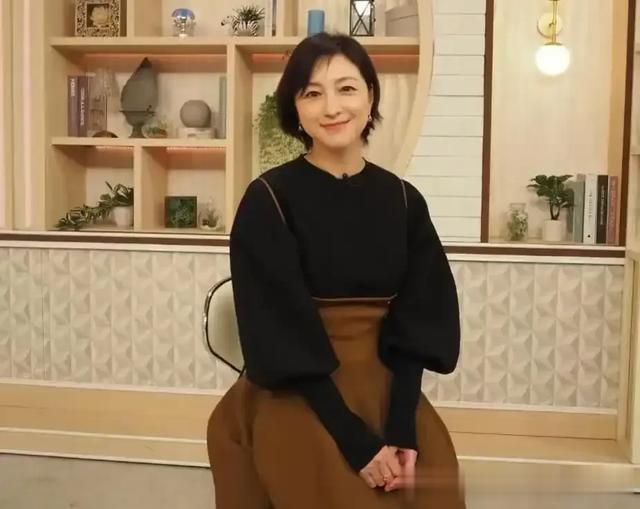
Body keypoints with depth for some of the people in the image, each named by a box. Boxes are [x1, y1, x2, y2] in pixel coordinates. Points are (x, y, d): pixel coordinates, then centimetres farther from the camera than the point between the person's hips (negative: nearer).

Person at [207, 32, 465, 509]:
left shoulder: (404, 200, 1)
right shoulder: (267, 200, -10)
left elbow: (418, 322, -1)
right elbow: (283, 335, -13)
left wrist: (402, 429, -14)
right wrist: (356, 439, -17)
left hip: (386, 396, 4)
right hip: (297, 404, -3)